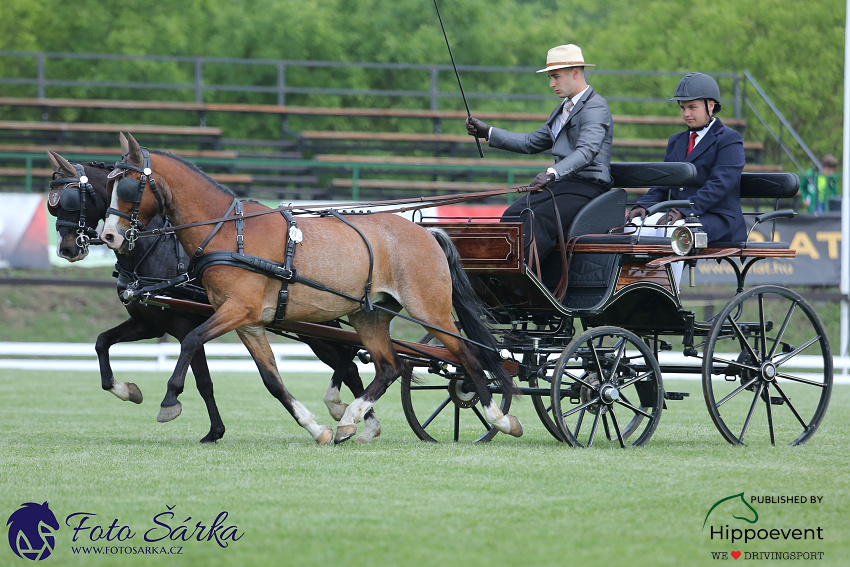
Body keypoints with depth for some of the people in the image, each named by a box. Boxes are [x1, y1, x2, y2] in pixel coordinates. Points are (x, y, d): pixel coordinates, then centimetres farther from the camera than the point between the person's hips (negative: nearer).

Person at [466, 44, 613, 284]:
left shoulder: (595, 109, -10)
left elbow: (586, 151, -27)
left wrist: (552, 173, -42)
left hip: (587, 188, -9)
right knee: (512, 215, -13)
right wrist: (487, 133, 20)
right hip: (561, 183, 9)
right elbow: (532, 143, 28)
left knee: (539, 217, -31)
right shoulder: (563, 110, 22)